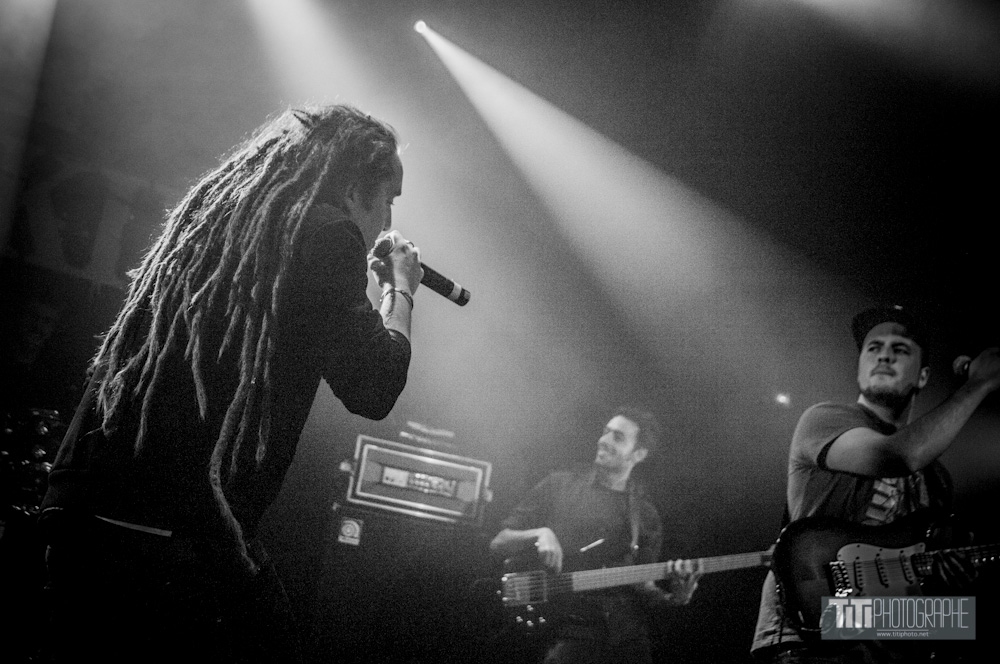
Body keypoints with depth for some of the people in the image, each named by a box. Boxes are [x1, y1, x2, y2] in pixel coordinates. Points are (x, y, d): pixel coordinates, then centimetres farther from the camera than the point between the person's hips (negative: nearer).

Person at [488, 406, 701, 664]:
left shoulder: (646, 516, 13)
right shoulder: (560, 485, 6)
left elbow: (642, 589, 12)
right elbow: (498, 543, 5)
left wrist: (673, 595, -8)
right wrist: (539, 534, -14)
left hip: (626, 632, 3)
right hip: (569, 630, -3)